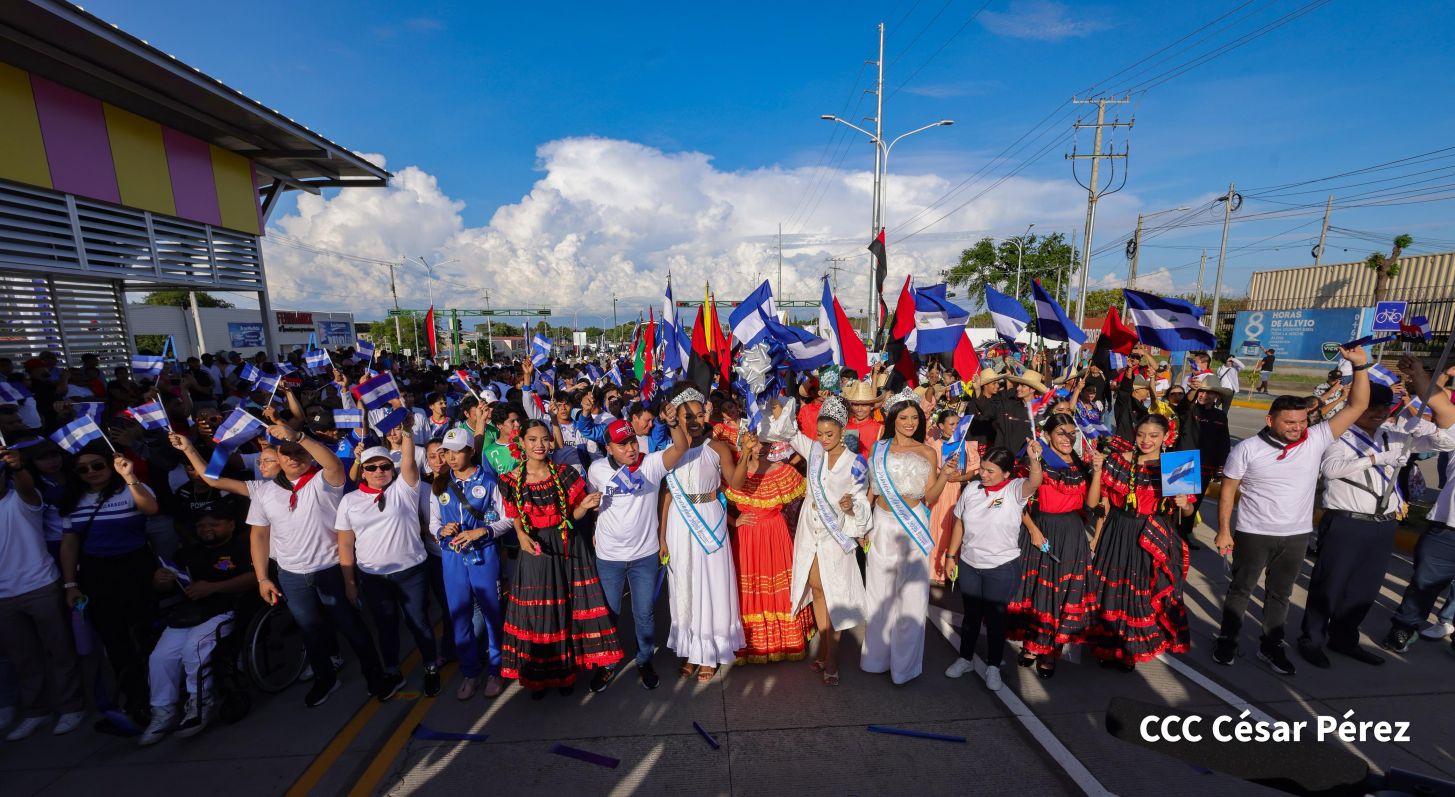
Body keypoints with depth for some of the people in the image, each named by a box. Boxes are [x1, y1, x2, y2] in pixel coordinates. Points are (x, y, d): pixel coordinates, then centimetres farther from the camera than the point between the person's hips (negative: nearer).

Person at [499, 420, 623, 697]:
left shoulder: (564, 474, -5)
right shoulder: (511, 480, -4)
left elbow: (573, 515, -1)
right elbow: (516, 517, 4)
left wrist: (585, 505, -22)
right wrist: (522, 536, -16)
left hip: (569, 548, 0)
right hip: (536, 550, 0)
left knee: (569, 608, 7)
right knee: (536, 612, 10)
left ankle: (566, 669, 28)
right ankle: (539, 674, 31)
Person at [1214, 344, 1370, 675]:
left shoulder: (1316, 440, -5)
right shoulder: (1247, 449, -14)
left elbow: (1356, 406, -10)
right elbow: (1227, 490, -8)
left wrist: (1361, 366, -20)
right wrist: (1223, 530, -9)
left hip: (1297, 535, 3)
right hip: (1253, 533, -3)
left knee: (1280, 594, 17)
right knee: (1240, 589, 11)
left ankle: (1271, 647, 31)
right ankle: (1227, 639, 24)